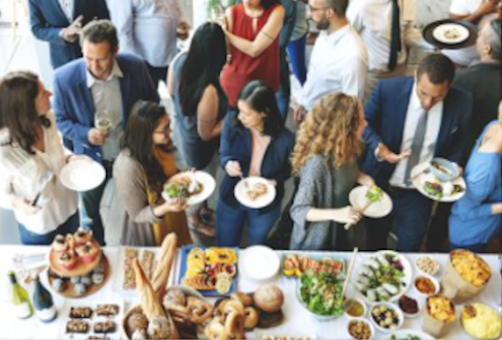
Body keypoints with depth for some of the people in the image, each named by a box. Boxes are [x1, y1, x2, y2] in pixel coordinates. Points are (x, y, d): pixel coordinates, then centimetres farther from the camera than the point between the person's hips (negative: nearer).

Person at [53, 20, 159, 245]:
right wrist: (85, 134, -28)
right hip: (92, 160, -1)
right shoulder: (65, 77, -24)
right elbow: (61, 121, -9)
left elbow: (152, 105, -3)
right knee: (93, 220, 23)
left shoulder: (135, 67, -21)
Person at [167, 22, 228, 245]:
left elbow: (171, 92, -1)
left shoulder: (179, 60, -23)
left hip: (182, 131, 7)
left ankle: (198, 209, 63)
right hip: (199, 146, -6)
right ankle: (195, 220, 55)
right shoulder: (209, 91, -44)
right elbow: (206, 134, -27)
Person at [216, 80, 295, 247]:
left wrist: (275, 181, -27)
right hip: (231, 199, 1)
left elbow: (287, 169, -6)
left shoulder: (285, 139, -28)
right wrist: (227, 163, -31)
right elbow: (223, 154, -8)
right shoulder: (232, 122, -24)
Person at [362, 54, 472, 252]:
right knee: (375, 242, 23)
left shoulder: (462, 103, -18)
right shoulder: (389, 89, -22)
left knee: (409, 248, 17)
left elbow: (458, 144, 1)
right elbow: (364, 122, -6)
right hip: (381, 183, 0)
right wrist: (379, 148, -24)